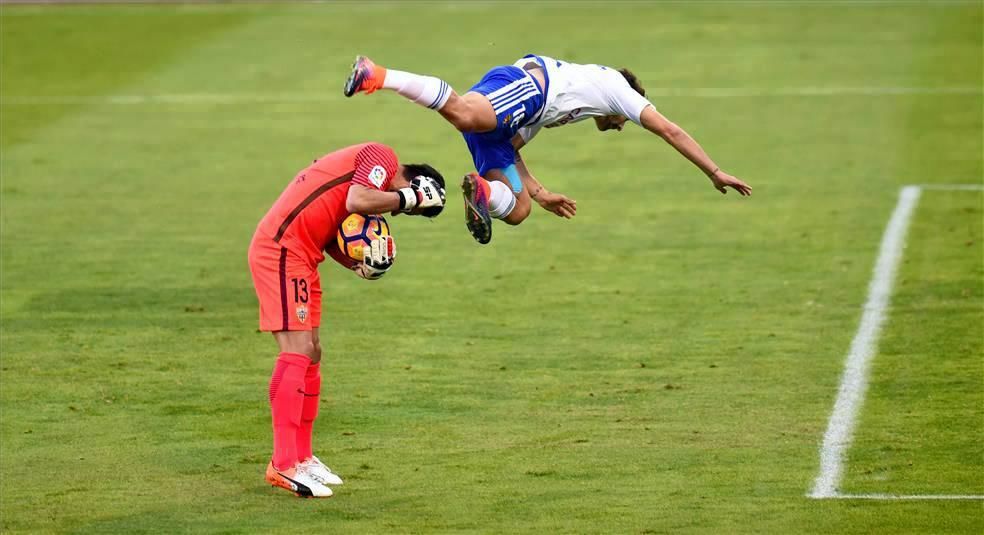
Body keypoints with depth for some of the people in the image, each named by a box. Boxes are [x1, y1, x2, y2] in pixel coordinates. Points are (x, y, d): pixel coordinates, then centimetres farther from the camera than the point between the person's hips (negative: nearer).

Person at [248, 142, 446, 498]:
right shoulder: (382, 158, -7)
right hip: (282, 251, -11)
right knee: (297, 354, -13)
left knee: (311, 354, 15)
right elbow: (356, 202, -25)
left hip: (299, 256, 11)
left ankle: (302, 457, 23)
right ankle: (284, 466, -15)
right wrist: (406, 198, -11)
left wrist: (359, 264, -2)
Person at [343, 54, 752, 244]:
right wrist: (715, 173, 26)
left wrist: (541, 195, 41)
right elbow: (668, 130, 22)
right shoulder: (615, 85, 28)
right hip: (522, 81, -8)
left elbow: (510, 147, 40)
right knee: (464, 113, -39)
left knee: (517, 209, 7)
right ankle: (377, 76, -46)